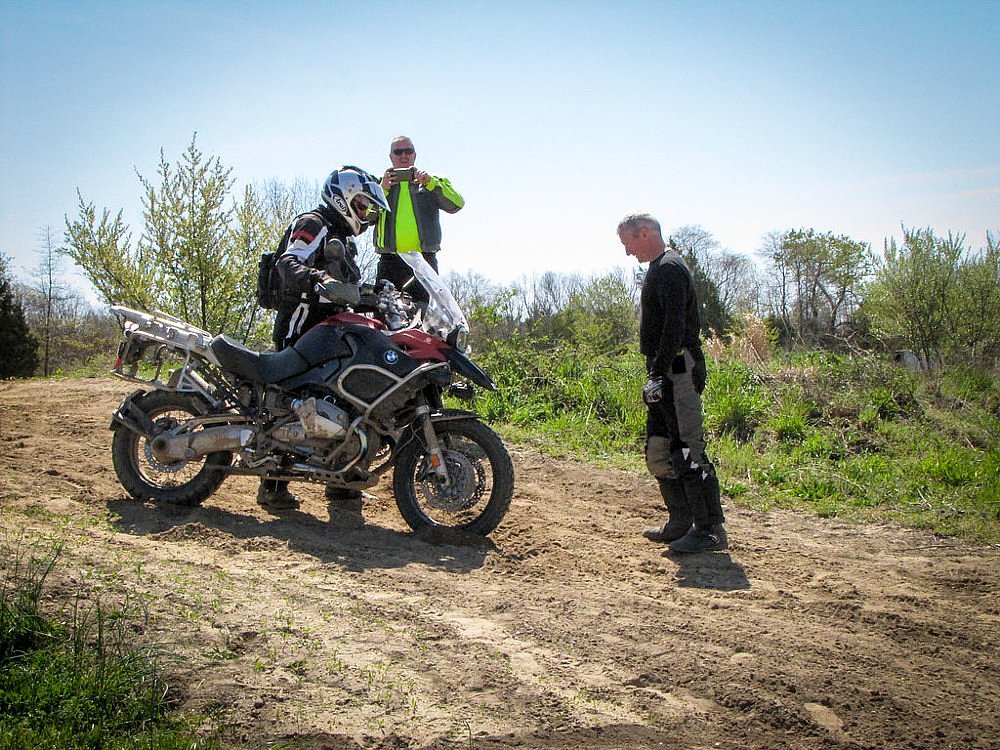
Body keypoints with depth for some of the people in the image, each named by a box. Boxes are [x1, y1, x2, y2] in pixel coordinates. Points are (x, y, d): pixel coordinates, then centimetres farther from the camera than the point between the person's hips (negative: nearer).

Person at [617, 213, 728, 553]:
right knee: (658, 452, 14)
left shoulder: (669, 268, -11)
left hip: (679, 370, -11)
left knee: (688, 451, -11)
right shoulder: (659, 268, 21)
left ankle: (711, 529, -7)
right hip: (667, 372, 11)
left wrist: (659, 371, -25)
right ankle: (681, 522, 22)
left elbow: (674, 326, -22)